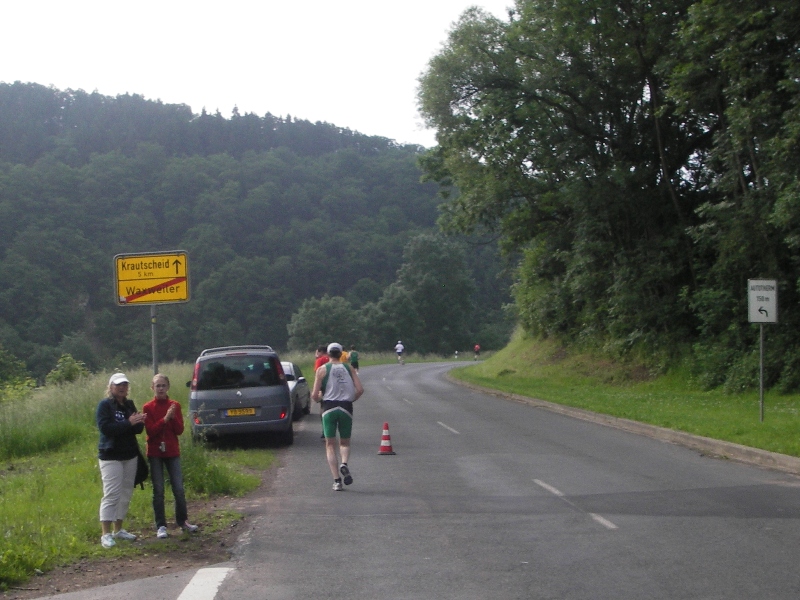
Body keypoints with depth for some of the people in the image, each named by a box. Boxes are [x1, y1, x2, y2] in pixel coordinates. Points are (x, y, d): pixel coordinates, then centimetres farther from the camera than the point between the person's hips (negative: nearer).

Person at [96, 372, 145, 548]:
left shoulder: (130, 405, 13)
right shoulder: (105, 405, -7)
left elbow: (137, 429, 11)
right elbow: (105, 428, -20)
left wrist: (140, 422, -13)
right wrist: (129, 423, -25)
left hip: (130, 455, 7)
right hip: (111, 456, -7)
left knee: (126, 494, 10)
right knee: (111, 494, -11)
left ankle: (118, 529, 20)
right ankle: (106, 534, -10)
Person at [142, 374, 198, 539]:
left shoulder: (175, 406, 4)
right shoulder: (148, 408, -2)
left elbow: (180, 430, 0)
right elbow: (150, 431, -11)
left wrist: (173, 417, -17)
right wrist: (165, 419, -22)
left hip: (172, 452, 2)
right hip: (155, 453, -2)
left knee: (179, 488, 2)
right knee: (158, 490, 0)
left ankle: (183, 521, 18)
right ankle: (161, 526, 6)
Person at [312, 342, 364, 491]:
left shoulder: (322, 369, 2)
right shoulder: (349, 369, 7)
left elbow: (315, 395, -4)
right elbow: (360, 389, -2)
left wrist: (319, 399, 18)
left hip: (329, 407, -1)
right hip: (346, 408, 1)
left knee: (330, 445, 7)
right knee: (345, 442, 16)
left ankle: (336, 480, -3)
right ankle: (344, 464, -17)